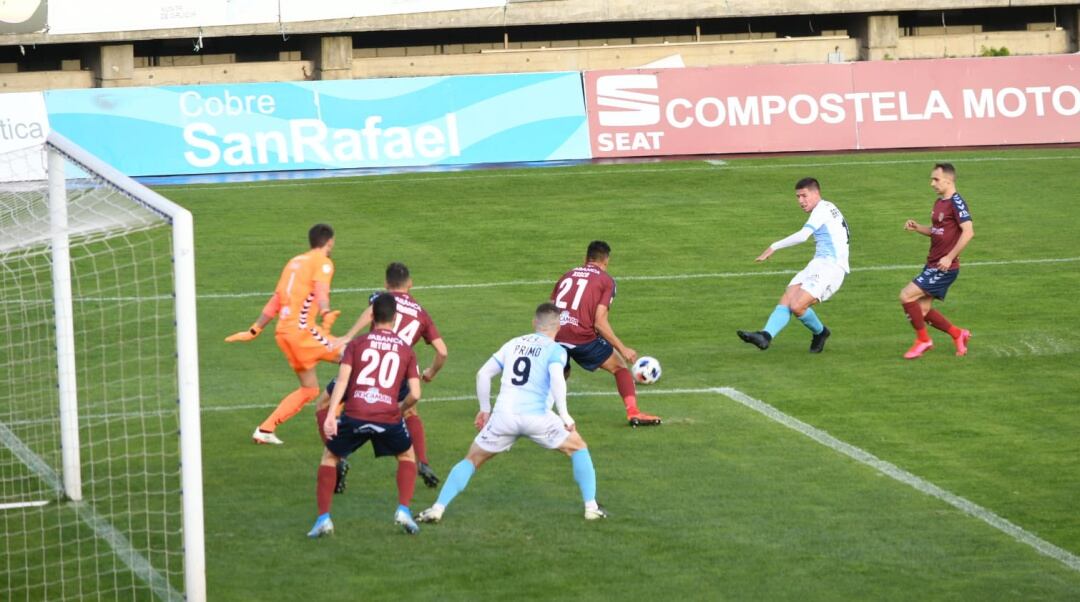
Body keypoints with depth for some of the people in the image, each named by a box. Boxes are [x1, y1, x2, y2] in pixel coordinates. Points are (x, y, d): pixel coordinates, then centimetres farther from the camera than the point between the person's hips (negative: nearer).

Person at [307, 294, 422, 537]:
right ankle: (403, 511, 14)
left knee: (330, 457, 23)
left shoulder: (356, 344, 11)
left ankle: (323, 519, 12)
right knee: (407, 455, 29)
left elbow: (342, 379, -4)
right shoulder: (406, 350, 14)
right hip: (388, 416, 1)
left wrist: (330, 415, -10)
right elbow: (414, 394, 6)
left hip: (354, 415, 0)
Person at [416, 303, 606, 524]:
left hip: (503, 415, 3)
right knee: (578, 449, 19)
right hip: (536, 416, -3)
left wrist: (485, 409, 26)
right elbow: (557, 379, -14)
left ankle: (437, 508, 7)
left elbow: (483, 374, 18)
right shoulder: (555, 350, 5)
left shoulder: (513, 344, 19)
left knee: (472, 459, 18)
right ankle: (591, 507, 12)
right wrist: (564, 416, -14)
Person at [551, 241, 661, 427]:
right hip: (582, 336, -4)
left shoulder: (567, 276, 22)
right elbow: (600, 322, -5)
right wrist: (622, 349, -1)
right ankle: (633, 412, 0)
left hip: (555, 335, 4)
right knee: (620, 367, 13)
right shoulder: (606, 280, 6)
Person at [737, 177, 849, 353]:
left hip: (830, 267, -10)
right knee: (786, 299, -10)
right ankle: (766, 336, -26)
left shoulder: (822, 209, -8)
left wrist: (774, 247, -16)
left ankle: (820, 332, 6)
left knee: (797, 306, -20)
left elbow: (802, 236, -21)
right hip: (817, 265, 10)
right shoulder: (830, 209, 22)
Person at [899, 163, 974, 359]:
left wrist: (950, 257, -25)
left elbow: (968, 232, -24)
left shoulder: (956, 203, -15)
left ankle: (923, 340, 1)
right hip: (932, 265, 9)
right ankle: (958, 334, 25)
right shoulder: (939, 202, 14)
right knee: (922, 310, 10)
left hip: (944, 267, -9)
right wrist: (917, 227, 5)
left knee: (906, 296, -14)